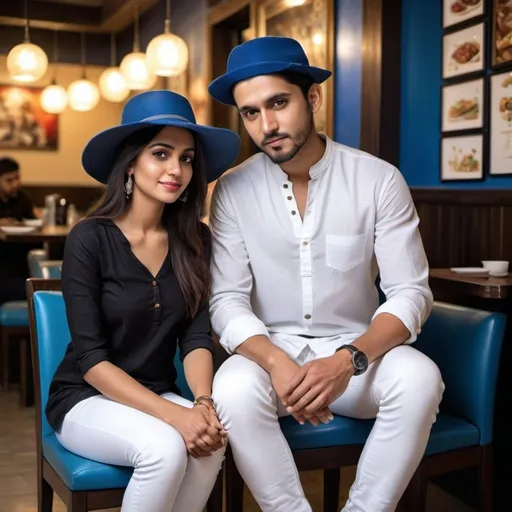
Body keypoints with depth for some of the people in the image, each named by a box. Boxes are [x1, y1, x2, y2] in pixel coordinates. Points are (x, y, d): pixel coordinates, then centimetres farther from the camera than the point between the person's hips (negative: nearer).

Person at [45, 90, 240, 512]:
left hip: (157, 397, 4)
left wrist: (203, 403, -23)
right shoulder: (89, 239, -15)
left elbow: (197, 336, -3)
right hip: (86, 398, -4)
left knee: (210, 444, -27)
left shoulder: (194, 240, -1)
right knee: (165, 448, -32)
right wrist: (175, 414, -26)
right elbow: (90, 356, -17)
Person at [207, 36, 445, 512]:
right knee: (234, 391, -32)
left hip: (356, 352, 0)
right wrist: (277, 363, -28)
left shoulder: (379, 180, -8)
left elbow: (410, 292, -10)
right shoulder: (233, 191, -6)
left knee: (420, 378, -30)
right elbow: (227, 301, -8)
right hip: (270, 350, 0)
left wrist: (349, 360, -27)